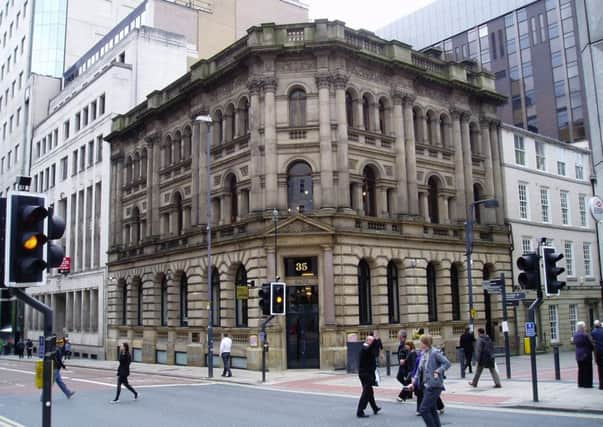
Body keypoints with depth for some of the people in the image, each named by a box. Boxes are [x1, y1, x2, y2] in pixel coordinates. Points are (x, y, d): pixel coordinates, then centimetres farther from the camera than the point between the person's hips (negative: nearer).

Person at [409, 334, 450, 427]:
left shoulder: (435, 353, -13)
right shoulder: (423, 354, 11)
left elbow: (447, 363, -16)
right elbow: (419, 370, 17)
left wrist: (438, 372, -24)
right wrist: (414, 383, 13)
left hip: (434, 386, -9)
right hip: (426, 386, 9)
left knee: (423, 409, -10)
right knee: (432, 410, 16)